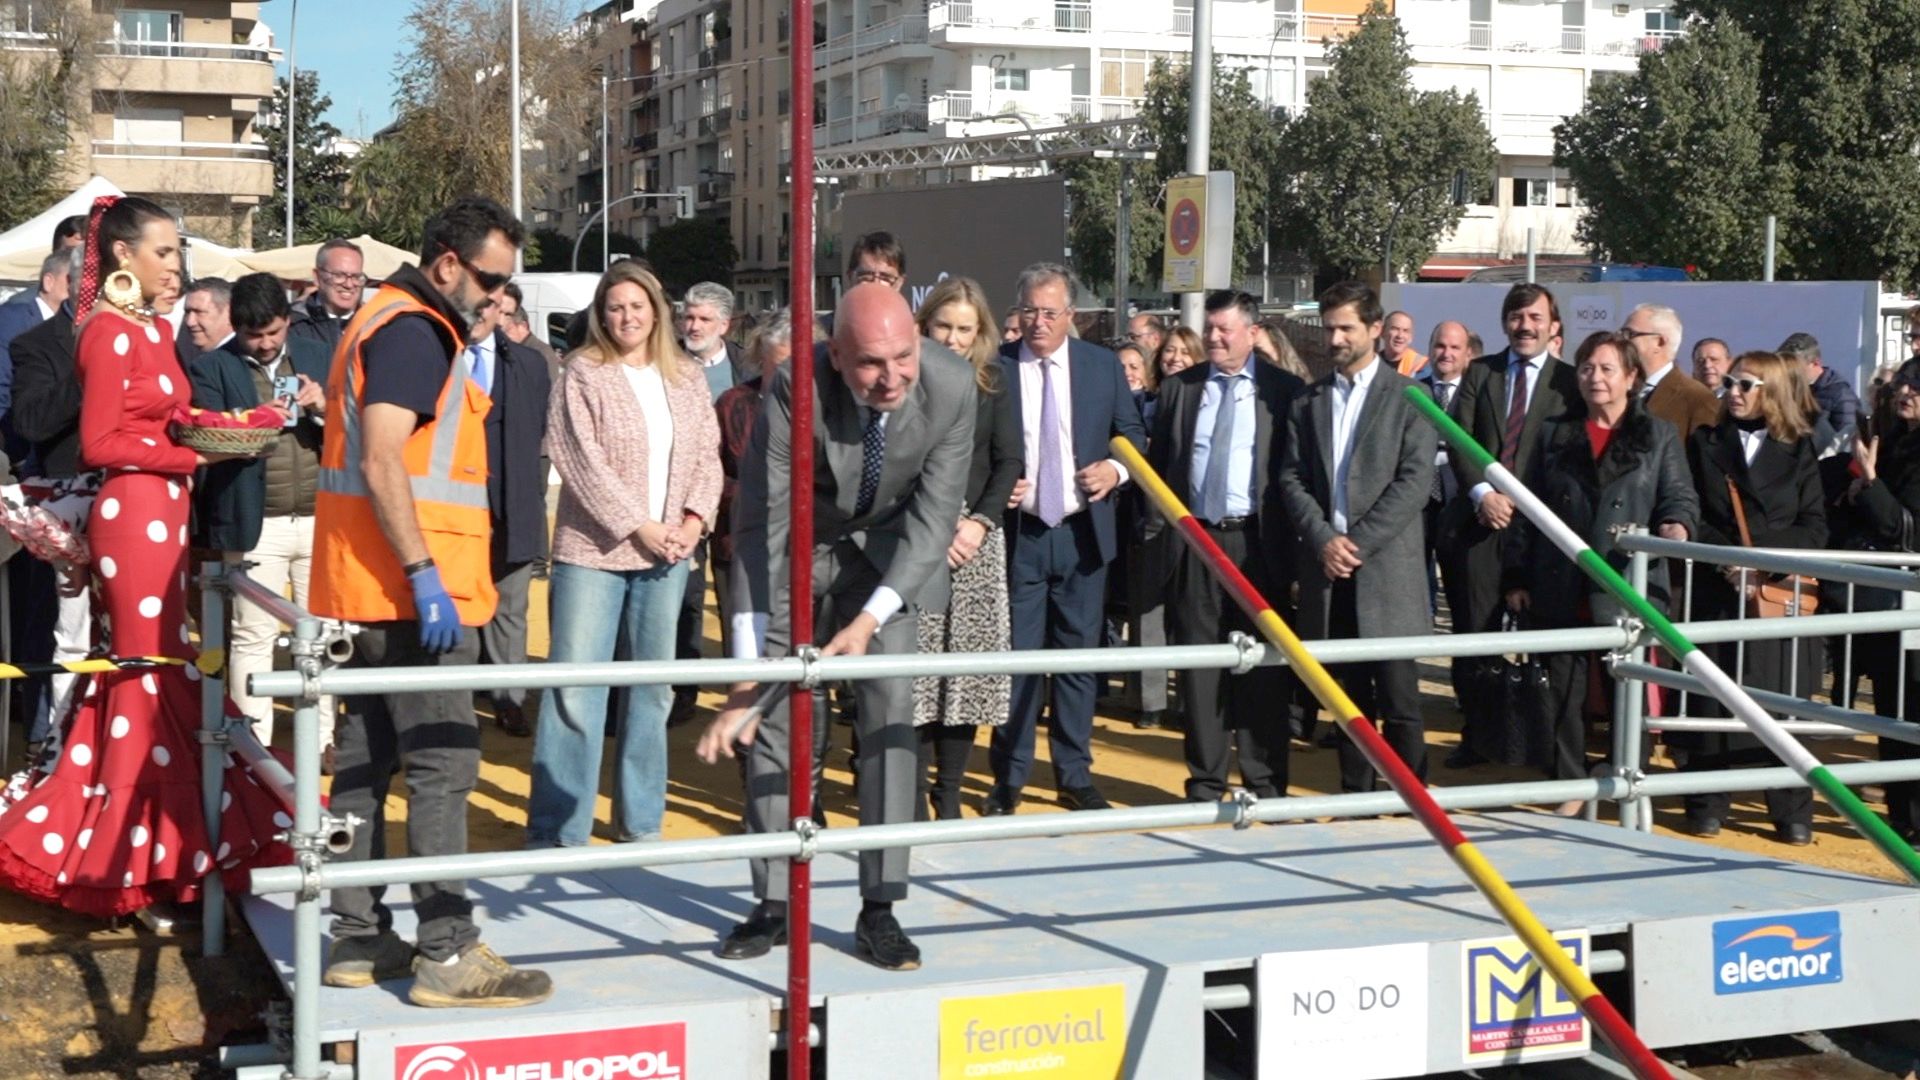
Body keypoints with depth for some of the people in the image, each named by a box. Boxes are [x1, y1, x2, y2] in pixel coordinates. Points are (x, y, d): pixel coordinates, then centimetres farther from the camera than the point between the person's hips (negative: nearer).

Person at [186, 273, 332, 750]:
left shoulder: (317, 357, 12)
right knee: (252, 636, 0)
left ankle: (324, 738, 17)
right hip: (255, 525, -3)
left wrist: (324, 408, -10)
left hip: (321, 519, 3)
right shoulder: (211, 368, 2)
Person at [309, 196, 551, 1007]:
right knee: (442, 766, -8)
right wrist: (425, 574, -25)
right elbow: (381, 462, -23)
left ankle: (357, 939, 16)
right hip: (408, 587, -10)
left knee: (366, 760, 11)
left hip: (366, 589, 10)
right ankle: (447, 955, -6)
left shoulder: (383, 323, 20)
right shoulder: (413, 332, -13)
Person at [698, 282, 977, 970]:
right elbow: (758, 530, -33)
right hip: (796, 550, -1)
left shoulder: (952, 386, -27)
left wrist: (871, 617, -33)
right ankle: (775, 903, 11)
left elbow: (935, 516, -20)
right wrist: (746, 675, -38)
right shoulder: (794, 388, -33)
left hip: (892, 549, 1)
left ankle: (879, 909, -1)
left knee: (891, 709, -8)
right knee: (780, 716, -1)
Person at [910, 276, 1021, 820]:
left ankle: (950, 789, 6)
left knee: (969, 666, -1)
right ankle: (916, 789, -1)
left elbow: (1009, 459, 7)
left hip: (978, 537, 2)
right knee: (915, 667, -8)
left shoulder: (991, 382, 11)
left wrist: (981, 521, -8)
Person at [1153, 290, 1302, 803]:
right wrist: (1159, 527, 4)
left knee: (1263, 666, 3)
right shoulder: (1179, 388, 10)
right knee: (1199, 664, 5)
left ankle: (1265, 781, 11)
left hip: (1259, 543, -2)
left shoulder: (1284, 391, 1)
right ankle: (1205, 780, 13)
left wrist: (1299, 547, -5)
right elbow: (1159, 464, 13)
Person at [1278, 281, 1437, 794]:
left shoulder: (1408, 397, 1)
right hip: (1327, 572, 4)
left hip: (1387, 571, -4)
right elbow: (1291, 478, 8)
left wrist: (1357, 543, -12)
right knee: (1348, 699, 9)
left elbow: (1416, 481, -7)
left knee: (1399, 701, -4)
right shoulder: (1307, 401, 14)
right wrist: (1323, 539, -8)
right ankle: (1354, 799, 16)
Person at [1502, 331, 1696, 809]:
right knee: (1564, 693, 5)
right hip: (1561, 591, 2)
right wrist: (1516, 576, 6)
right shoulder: (1555, 435, 13)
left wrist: (1677, 524, -24)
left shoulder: (1659, 436, 7)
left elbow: (1680, 496, 0)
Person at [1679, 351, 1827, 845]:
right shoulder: (1705, 443, 10)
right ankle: (1707, 805, 9)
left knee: (1784, 698, 0)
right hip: (1717, 592, 0)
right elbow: (1689, 515, 3)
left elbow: (1814, 528, 3)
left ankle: (1792, 813, 8)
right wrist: (1728, 559, -13)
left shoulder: (1799, 451, 9)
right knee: (1711, 697, -1)